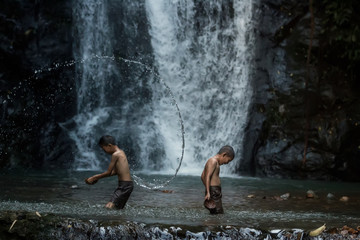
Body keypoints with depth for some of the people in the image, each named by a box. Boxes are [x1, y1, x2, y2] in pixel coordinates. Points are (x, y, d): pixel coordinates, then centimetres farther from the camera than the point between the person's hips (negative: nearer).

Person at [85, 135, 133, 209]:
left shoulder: (115, 155, -14)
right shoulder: (121, 152, 14)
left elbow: (108, 172, -10)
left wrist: (94, 178, 1)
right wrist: (98, 177, 22)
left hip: (125, 186, -10)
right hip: (127, 185, 10)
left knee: (108, 207, -19)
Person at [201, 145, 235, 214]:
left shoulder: (211, 161, 19)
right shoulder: (213, 161, -11)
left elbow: (203, 176, 29)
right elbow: (207, 177, -21)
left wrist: (207, 189, 35)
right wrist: (208, 192, -26)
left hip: (215, 192, 10)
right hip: (213, 192, -10)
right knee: (219, 213, -14)